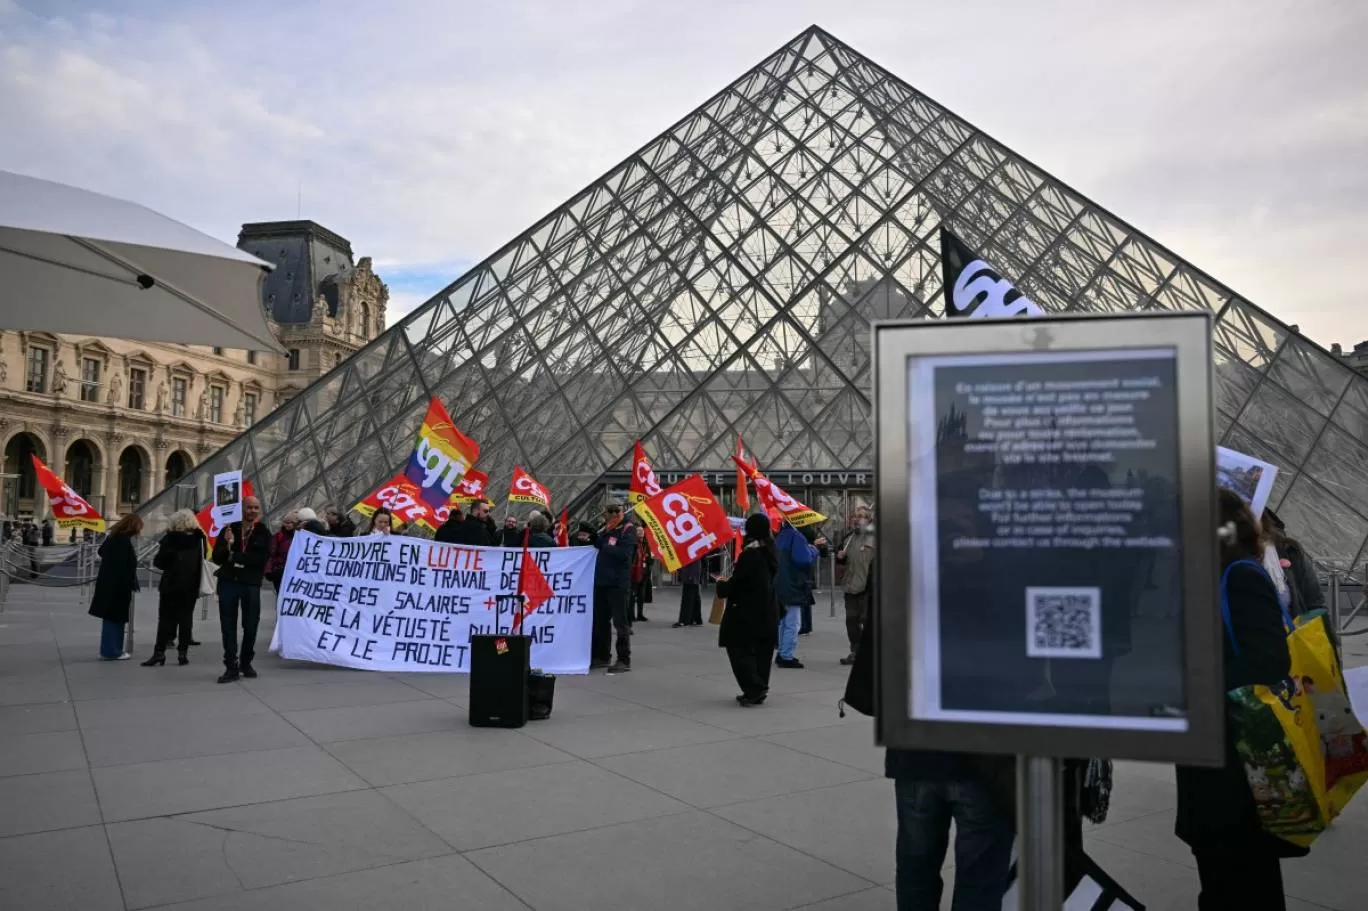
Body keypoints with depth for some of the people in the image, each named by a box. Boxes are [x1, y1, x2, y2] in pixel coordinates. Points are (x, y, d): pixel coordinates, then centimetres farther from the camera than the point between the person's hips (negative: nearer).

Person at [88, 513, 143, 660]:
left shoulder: (113, 536, 9)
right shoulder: (124, 540, -20)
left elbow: (102, 551, 26)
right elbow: (123, 567, -23)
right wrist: (131, 585, -18)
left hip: (108, 583, 10)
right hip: (117, 586, -10)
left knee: (112, 617, 15)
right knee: (115, 616, -2)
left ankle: (110, 649, 22)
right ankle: (111, 651, 3)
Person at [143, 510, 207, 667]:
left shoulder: (170, 538, -9)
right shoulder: (199, 539, 0)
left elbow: (159, 562, -6)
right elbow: (202, 561, 6)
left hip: (170, 584, -2)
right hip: (190, 585, 2)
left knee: (165, 619, 3)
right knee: (185, 618, 7)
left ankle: (159, 653, -2)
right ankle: (183, 653, 4)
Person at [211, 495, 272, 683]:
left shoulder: (263, 533, 1)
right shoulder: (229, 529, 5)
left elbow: (262, 558, -11)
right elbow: (216, 558, 2)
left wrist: (234, 556, -11)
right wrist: (227, 545, -17)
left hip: (251, 584, -1)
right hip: (228, 583, 1)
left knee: (251, 626, 7)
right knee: (228, 626, 2)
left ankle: (246, 663, 23)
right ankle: (231, 667, 8)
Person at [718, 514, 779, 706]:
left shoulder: (750, 554, -17)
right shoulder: (769, 553, 7)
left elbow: (735, 584, -15)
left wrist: (721, 584, 5)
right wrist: (730, 582, 20)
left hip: (746, 612, -8)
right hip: (768, 611, 8)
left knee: (739, 649, 0)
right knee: (761, 651, 12)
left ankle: (754, 688, -10)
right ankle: (758, 691, 15)